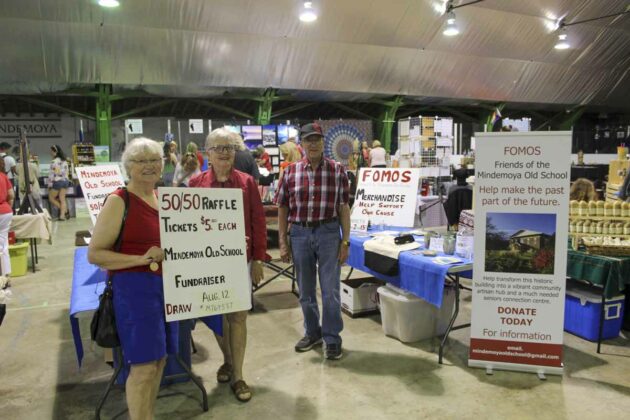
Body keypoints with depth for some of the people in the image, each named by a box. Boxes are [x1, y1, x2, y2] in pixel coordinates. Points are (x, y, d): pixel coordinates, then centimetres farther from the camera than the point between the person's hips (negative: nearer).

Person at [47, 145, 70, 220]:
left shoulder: (54, 162, -13)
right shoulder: (65, 161, 8)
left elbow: (52, 174, -14)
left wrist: (49, 184, -8)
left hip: (57, 182, -7)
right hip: (65, 181, 7)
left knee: (51, 198, 8)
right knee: (62, 199, 7)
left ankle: (65, 211, 3)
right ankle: (62, 215, 2)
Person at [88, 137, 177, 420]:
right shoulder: (118, 201, -11)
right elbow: (94, 254, -12)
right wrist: (141, 259, -21)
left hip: (165, 285, 7)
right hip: (134, 288, -7)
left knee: (159, 359, 15)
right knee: (144, 366, -4)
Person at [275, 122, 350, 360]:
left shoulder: (337, 170, -2)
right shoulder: (290, 172, 1)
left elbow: (343, 208, 0)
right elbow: (282, 209, 4)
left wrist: (345, 241, -4)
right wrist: (282, 243, 1)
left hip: (328, 233, -2)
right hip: (299, 233, 2)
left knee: (330, 290, 2)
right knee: (305, 291, 15)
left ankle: (332, 338, 19)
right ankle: (312, 333, 34)